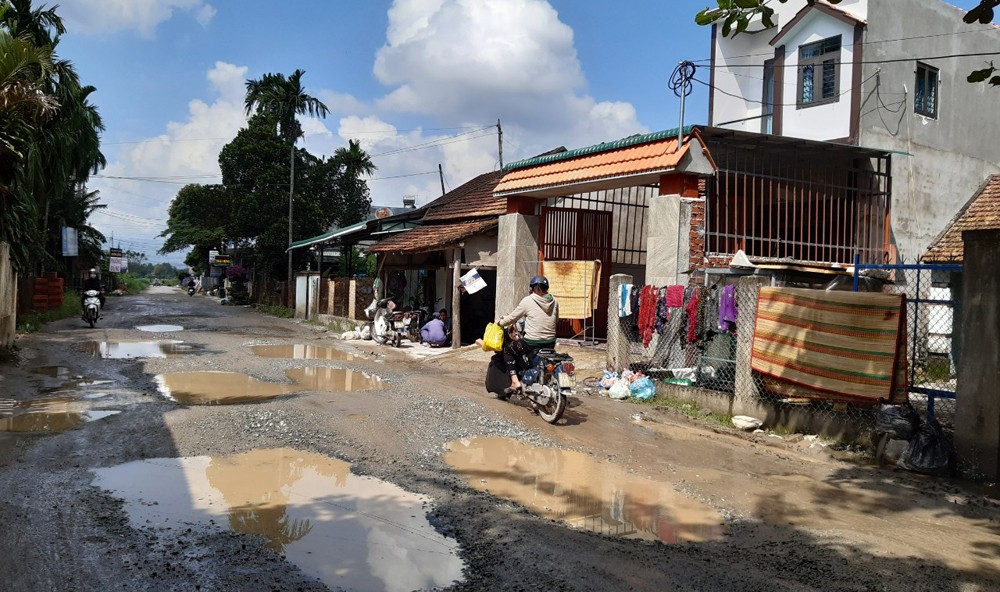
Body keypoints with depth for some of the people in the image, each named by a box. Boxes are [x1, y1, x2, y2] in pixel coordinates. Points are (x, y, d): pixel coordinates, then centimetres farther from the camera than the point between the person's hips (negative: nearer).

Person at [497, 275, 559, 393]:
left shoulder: (528, 301, -7)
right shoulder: (554, 301, 5)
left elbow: (512, 318, 0)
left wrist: (499, 323, 18)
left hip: (532, 342, -5)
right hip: (550, 343, 5)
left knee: (507, 349, 15)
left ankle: (515, 381, 3)